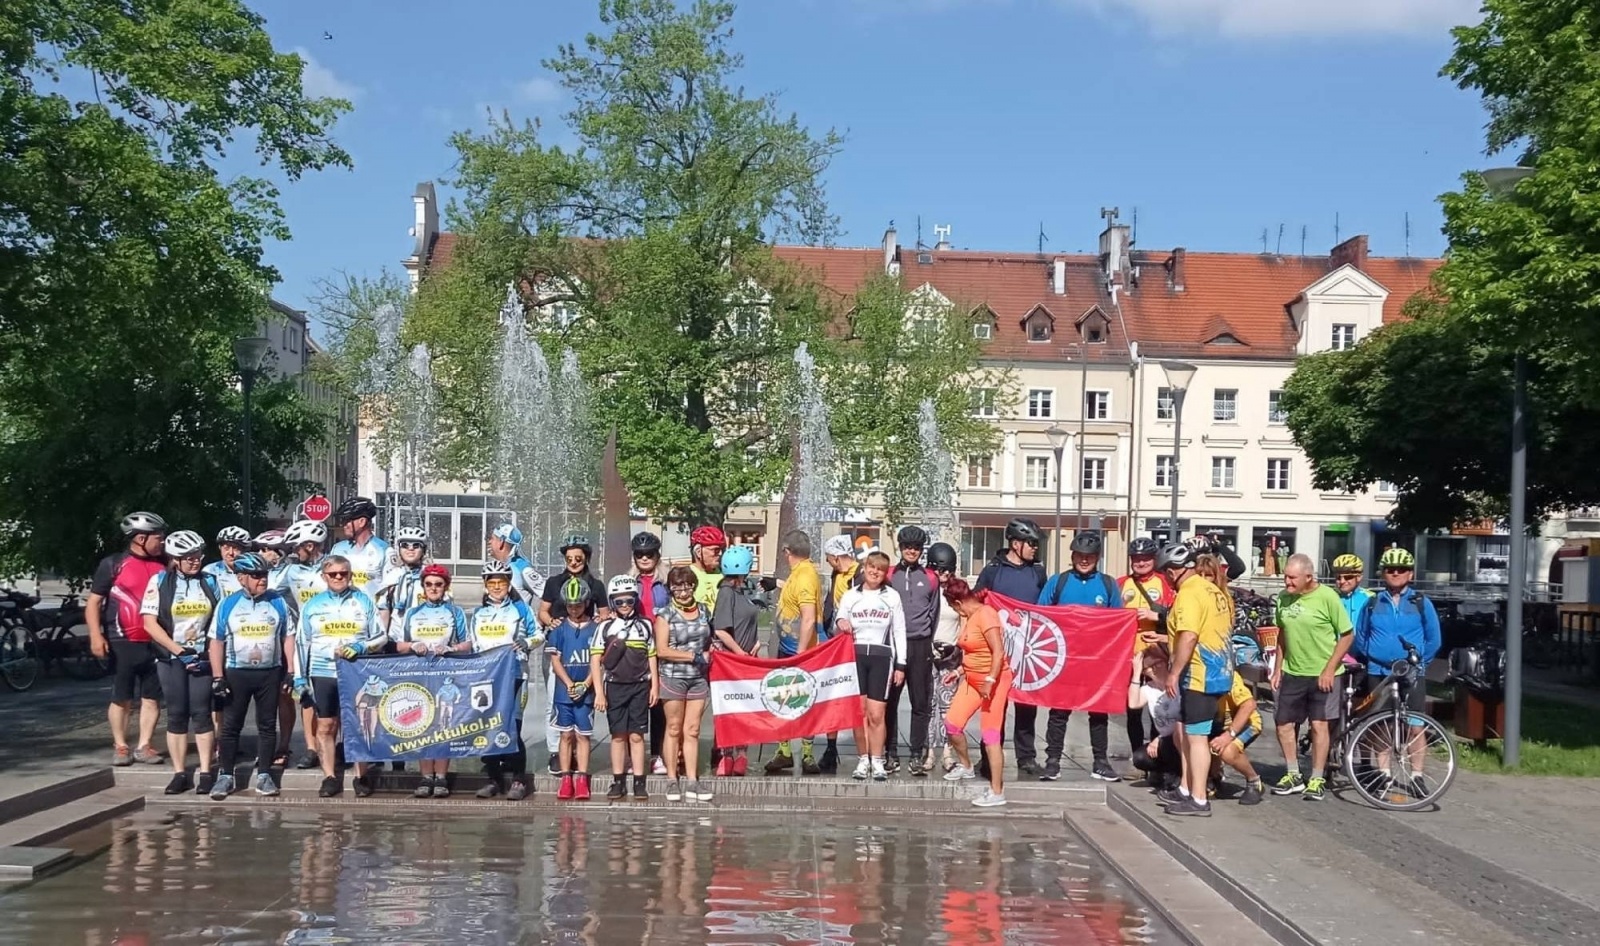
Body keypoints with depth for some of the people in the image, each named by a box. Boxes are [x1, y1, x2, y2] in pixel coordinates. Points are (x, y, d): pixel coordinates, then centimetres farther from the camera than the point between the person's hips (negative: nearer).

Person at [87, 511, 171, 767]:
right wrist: (96, 636, -14)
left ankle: (144, 746, 12)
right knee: (121, 699, 4)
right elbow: (93, 602, -3)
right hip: (123, 643, -4)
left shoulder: (163, 565, 9)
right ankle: (120, 747, 14)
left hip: (155, 643, 4)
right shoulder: (113, 564, -2)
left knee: (152, 698, 5)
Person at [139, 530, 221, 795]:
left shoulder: (210, 582, 6)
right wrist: (178, 650, -12)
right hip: (170, 658, -1)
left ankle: (206, 772, 3)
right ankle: (179, 773, 9)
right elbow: (149, 623, -6)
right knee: (176, 715, 3)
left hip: (202, 658, 1)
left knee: (201, 713, -2)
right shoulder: (160, 581, -1)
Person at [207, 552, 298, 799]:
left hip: (270, 673, 1)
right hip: (236, 673, -1)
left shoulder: (279, 602, 1)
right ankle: (225, 776, 10)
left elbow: (288, 638, 6)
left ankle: (264, 775, 14)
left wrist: (292, 672, 0)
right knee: (231, 726, 3)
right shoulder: (228, 604, -1)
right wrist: (217, 677, -4)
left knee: (267, 725, 6)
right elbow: (217, 642, 2)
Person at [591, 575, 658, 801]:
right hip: (615, 687, 0)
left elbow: (652, 657, 10)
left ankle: (639, 783, 3)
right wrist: (599, 692, -6)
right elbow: (595, 660, 0)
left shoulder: (645, 626, 7)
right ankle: (618, 782, 10)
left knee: (636, 736, 0)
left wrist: (655, 686, 5)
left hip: (640, 686, 0)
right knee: (618, 735, 3)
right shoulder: (605, 627, 2)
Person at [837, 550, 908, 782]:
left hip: (882, 656, -1)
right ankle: (863, 760, 8)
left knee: (876, 714, -7)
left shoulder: (892, 597, 8)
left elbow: (899, 632, 9)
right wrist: (841, 623, -10)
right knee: (859, 713, -2)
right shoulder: (850, 596, 11)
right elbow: (840, 621, 15)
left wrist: (900, 665, 5)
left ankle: (877, 761, 3)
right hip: (855, 655, 1)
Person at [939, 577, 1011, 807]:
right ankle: (965, 766, 33)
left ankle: (997, 792, -2)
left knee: (990, 736, -7)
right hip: (972, 678, 9)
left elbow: (998, 651, -24)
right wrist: (959, 671, 21)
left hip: (993, 680, -9)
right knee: (952, 722, 8)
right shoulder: (968, 617, 10)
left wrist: (990, 681, -28)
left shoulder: (985, 614, -18)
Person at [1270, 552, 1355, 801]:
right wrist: (1278, 668, 10)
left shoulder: (1327, 597, -15)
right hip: (1292, 673, 5)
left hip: (1322, 674, -5)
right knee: (1284, 724, 7)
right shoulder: (1284, 598, 1)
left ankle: (1317, 779, 11)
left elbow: (1347, 635, -10)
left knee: (1319, 724, -2)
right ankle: (1294, 776, 22)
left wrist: (1329, 669, -14)